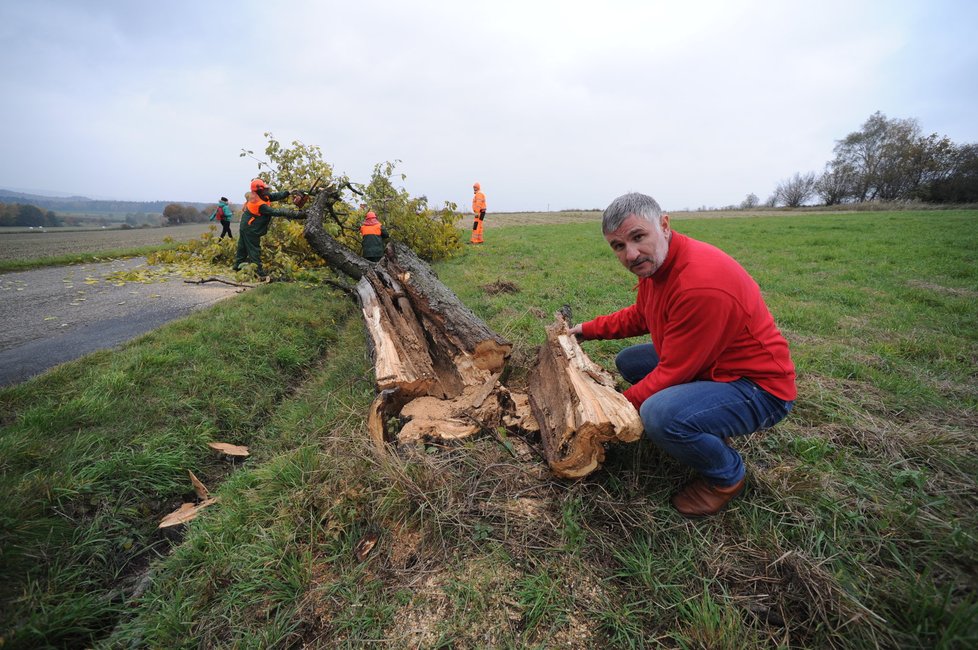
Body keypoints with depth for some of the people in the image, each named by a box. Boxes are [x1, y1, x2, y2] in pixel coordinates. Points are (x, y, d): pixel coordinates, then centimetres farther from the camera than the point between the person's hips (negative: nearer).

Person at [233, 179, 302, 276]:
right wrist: (296, 215, -33)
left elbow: (275, 196, -5)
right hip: (251, 230, -9)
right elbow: (276, 212, -31)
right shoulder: (261, 205, -29)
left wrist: (288, 193, -17)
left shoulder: (256, 196, -3)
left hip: (245, 227, 9)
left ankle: (238, 266, 31)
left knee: (243, 248, 19)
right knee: (254, 250, -5)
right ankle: (259, 272, -2)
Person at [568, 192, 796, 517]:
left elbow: (673, 372, -27)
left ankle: (727, 475, 2)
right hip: (706, 364, 10)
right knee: (628, 361, 12)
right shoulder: (655, 262, -3)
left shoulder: (701, 283, -32)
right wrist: (587, 329, 11)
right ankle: (711, 433, 17)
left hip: (757, 386, -9)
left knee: (660, 414, -33)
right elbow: (638, 316, 15)